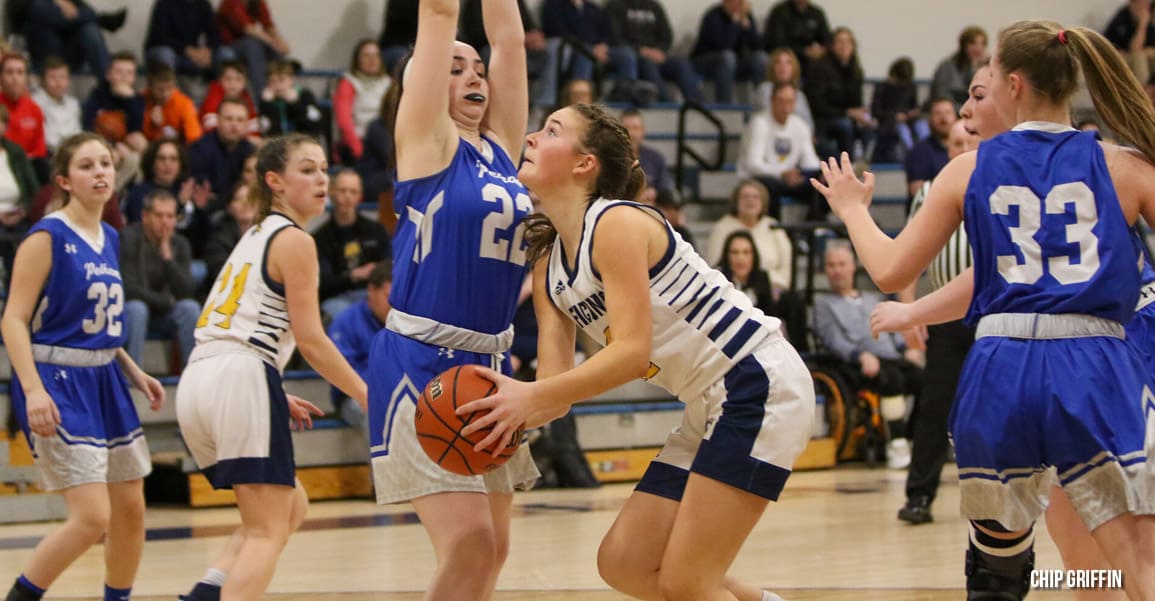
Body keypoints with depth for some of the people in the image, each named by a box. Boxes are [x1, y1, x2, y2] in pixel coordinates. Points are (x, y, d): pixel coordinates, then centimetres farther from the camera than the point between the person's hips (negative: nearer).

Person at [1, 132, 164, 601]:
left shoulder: (109, 238, 11)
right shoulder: (48, 237, -12)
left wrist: (135, 373, 15)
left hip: (103, 381, 8)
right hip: (57, 384, -8)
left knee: (131, 510, 12)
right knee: (92, 517, -15)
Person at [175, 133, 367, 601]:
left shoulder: (255, 237, 24)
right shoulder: (294, 241, -3)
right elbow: (310, 338, -9)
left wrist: (277, 398, 27)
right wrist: (367, 396, -5)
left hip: (197, 382, 9)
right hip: (240, 380, -9)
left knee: (290, 507, 19)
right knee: (268, 530, -7)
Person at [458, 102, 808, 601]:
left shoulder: (616, 223, -16)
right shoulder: (547, 263, 10)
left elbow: (632, 352, -25)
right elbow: (557, 381, 0)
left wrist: (532, 397, -33)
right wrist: (515, 411, -22)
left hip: (758, 385, -9)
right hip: (710, 406, 9)